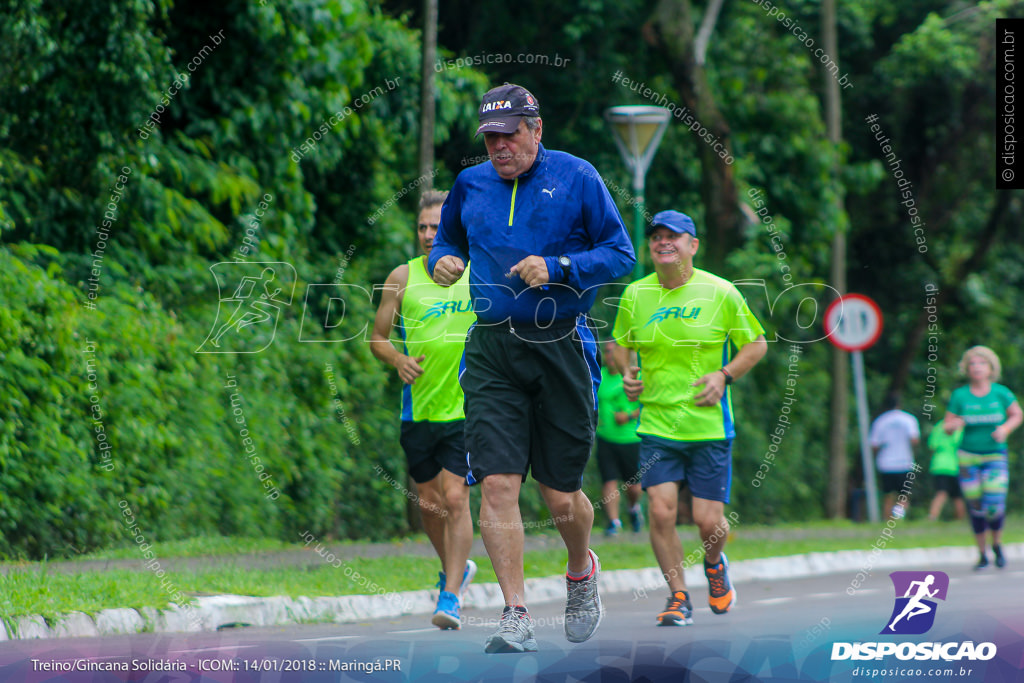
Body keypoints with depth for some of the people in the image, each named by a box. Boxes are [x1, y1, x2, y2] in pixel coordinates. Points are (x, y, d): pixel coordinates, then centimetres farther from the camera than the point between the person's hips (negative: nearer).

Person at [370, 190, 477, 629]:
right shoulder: (403, 277, 2)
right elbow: (377, 337, 7)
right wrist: (397, 359, -13)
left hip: (466, 409, -2)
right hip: (418, 408, 3)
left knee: (455, 497, -13)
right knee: (429, 504, 9)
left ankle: (451, 597, -9)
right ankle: (456, 568, 36)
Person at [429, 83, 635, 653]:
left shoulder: (576, 177, 0)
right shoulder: (470, 184, 11)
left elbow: (621, 253, 0)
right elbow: (448, 239, 28)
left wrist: (558, 268, -15)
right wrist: (444, 260, 4)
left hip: (561, 347, -2)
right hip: (492, 351, 2)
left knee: (562, 497, 4)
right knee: (497, 483, -13)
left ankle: (582, 569, 38)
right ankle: (517, 619, -11)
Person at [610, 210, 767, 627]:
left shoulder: (719, 293, -4)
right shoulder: (635, 295, 3)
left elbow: (756, 344, 6)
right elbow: (620, 344, 19)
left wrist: (724, 376, -9)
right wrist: (626, 374, -2)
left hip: (709, 425, -2)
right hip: (656, 424, 2)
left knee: (708, 521, -2)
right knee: (661, 512, -12)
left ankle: (714, 564, 34)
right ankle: (678, 597, 5)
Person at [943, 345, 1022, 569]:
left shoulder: (1001, 393, -2)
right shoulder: (960, 396, -2)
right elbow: (947, 426, 3)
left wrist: (1005, 429, -8)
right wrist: (954, 425, -20)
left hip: (995, 456, -1)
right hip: (968, 458, 1)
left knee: (994, 506, -13)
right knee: (976, 507, 0)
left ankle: (997, 545, 16)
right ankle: (982, 554, 19)